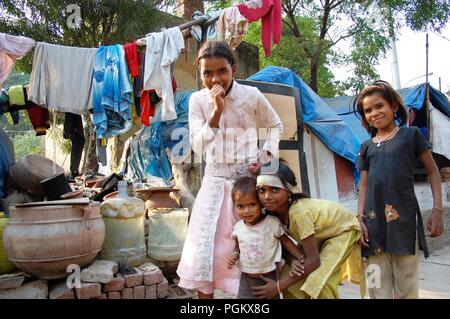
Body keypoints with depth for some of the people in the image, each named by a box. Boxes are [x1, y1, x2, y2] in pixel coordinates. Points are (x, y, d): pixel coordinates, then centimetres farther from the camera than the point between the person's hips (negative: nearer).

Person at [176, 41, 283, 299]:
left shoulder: (252, 96, -8)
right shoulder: (198, 100, -5)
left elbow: (276, 126, 9)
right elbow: (198, 147, -13)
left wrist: (265, 156, -4)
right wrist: (217, 111, -22)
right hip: (215, 180, 1)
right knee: (204, 247, 0)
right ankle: (205, 293, 18)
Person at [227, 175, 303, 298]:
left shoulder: (272, 223, -15)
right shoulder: (238, 227, -4)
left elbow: (286, 241, -5)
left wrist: (301, 258, -11)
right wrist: (235, 255, -6)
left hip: (269, 278, -3)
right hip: (246, 278, 3)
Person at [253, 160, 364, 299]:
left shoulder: (299, 212, -39)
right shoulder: (274, 210, -19)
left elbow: (313, 261, -34)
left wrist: (278, 286, -31)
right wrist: (292, 261, -28)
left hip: (343, 229, -6)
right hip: (321, 233, 6)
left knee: (320, 281, -21)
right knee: (292, 278, -5)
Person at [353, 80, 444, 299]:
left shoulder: (411, 135, 5)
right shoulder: (366, 147, 13)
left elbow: (433, 172, 7)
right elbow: (364, 185, 12)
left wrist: (437, 210, -2)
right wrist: (360, 219, 3)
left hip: (404, 219, -2)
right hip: (374, 221, 3)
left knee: (406, 287, 5)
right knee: (378, 288, 6)